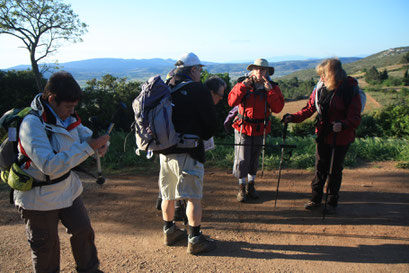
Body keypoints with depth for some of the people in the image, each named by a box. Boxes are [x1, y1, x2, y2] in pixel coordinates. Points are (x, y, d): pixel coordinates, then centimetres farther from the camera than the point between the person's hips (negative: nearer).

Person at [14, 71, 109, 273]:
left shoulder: (67, 117, -5)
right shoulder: (32, 124, -29)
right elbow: (51, 167, -37)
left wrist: (100, 143, -22)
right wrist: (88, 147, -39)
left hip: (68, 190, 7)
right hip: (39, 199, -7)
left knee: (83, 231, 18)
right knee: (46, 247, 12)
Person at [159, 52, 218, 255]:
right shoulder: (198, 90, -10)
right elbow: (210, 123, -4)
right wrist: (203, 137, 15)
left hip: (164, 151, 7)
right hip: (187, 152, -6)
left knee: (168, 194, 19)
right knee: (194, 197, 3)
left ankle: (169, 232, 34)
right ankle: (195, 240, 10)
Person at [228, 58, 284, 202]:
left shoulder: (273, 87, 1)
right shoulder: (243, 84, -2)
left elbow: (278, 108, -11)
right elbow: (231, 102, -15)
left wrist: (270, 91, -19)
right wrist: (243, 86, -23)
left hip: (260, 129, 2)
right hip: (243, 127, -2)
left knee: (254, 158, 13)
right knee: (242, 159, -2)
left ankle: (251, 186, 29)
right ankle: (241, 187, 14)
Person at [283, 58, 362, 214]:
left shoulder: (350, 90, -15)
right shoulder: (320, 88, -1)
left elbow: (355, 119, -16)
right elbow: (310, 108, 5)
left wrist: (342, 125, -36)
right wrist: (294, 117, -10)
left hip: (341, 138, -4)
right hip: (323, 135, 4)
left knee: (335, 170, 9)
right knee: (320, 168, 12)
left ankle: (332, 202, 26)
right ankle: (316, 199, 26)